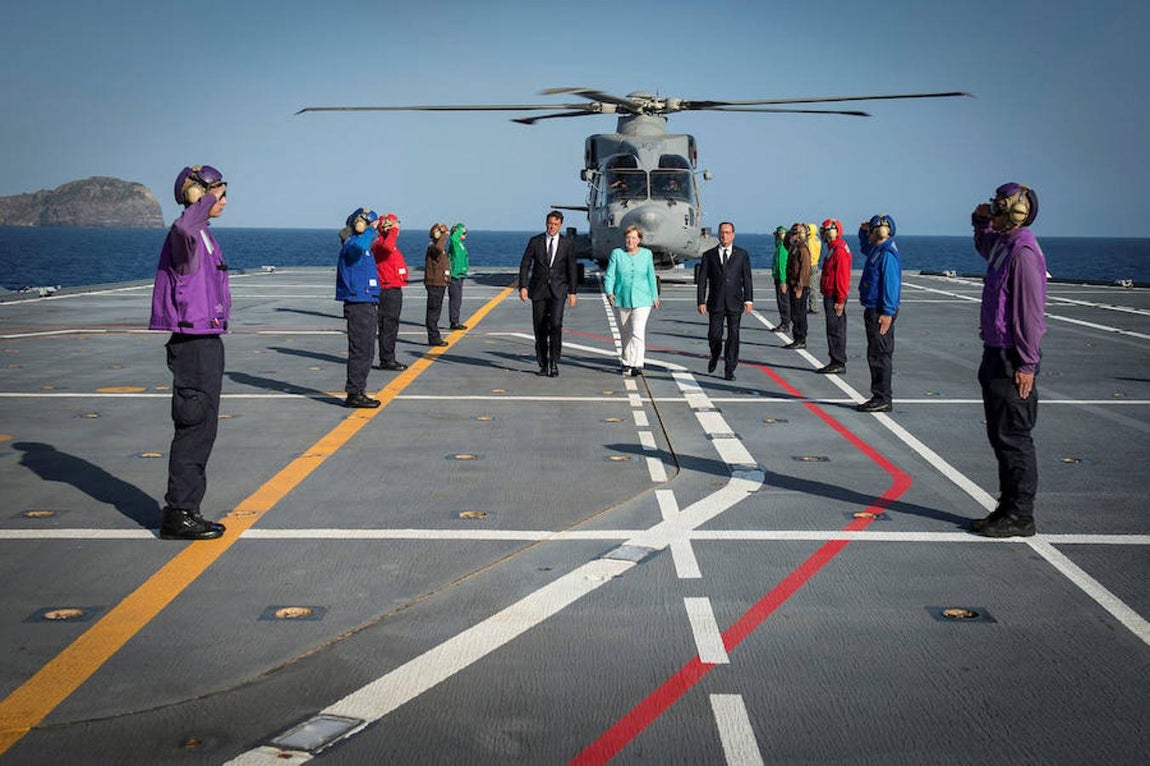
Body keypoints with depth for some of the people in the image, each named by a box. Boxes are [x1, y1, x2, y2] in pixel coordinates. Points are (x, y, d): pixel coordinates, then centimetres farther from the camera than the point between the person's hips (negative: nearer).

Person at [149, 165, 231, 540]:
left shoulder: (203, 235, 18)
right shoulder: (185, 235, -14)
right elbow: (184, 226, -41)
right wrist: (207, 200, -25)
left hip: (206, 340, 10)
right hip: (194, 343, -10)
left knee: (201, 428, 14)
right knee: (195, 427, -6)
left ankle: (183, 509, 22)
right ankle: (178, 513, 0)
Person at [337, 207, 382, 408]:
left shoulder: (363, 246, 17)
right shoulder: (351, 244, -12)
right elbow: (359, 246, -37)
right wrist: (372, 229, -25)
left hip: (366, 304, 10)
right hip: (358, 304, -10)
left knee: (366, 352, 14)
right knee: (360, 351, -8)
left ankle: (357, 393, 21)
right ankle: (354, 394, -3)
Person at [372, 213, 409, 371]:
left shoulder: (391, 242, 20)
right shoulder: (379, 243, -13)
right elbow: (387, 247, -37)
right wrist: (394, 231, -26)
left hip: (395, 290, 10)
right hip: (387, 291, -10)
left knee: (392, 326, 14)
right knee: (388, 326, -7)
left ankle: (390, 359, 21)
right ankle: (386, 360, -4)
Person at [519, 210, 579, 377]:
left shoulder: (567, 244, 3)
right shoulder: (535, 241, 3)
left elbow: (572, 268, 6)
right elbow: (525, 264, 2)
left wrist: (572, 292, 2)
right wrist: (523, 286, -8)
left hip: (558, 290, -1)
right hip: (538, 290, 1)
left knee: (556, 324, -17)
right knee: (540, 328, 3)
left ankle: (554, 363, -7)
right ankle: (543, 365, 12)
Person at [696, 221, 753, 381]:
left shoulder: (742, 255, 7)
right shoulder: (709, 255, 7)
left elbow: (747, 279, 5)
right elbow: (702, 280, 4)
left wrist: (749, 300, -4)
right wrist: (701, 301, -4)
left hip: (735, 302, 0)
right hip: (715, 303, 0)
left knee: (733, 335, -5)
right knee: (714, 335, 2)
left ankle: (729, 369, 2)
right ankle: (715, 356, 34)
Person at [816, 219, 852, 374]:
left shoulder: (840, 250, -16)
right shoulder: (832, 249, 17)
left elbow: (842, 277, -20)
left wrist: (840, 301, -23)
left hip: (835, 297, -11)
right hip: (829, 296, 11)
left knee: (835, 330, -7)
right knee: (834, 330, 13)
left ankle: (839, 364, -4)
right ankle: (836, 362, 18)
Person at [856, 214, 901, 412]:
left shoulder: (887, 254, -17)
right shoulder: (876, 250, 13)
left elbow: (891, 284, -21)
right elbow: (864, 247, 37)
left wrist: (887, 313, -23)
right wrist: (863, 231, 18)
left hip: (880, 312, -10)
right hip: (873, 310, 10)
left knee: (880, 355, -6)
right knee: (876, 355, 13)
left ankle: (883, 399, -3)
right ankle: (880, 397, 19)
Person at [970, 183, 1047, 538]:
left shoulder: (1023, 252, -17)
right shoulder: (1003, 245, 12)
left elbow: (1031, 311, -20)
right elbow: (983, 244, 39)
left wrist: (1027, 365, -21)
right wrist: (981, 221, 16)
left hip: (1012, 359, -10)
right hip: (996, 353, 10)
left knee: (1013, 437, -5)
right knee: (1000, 436, 14)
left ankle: (1021, 516, 2)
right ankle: (1008, 508, 23)